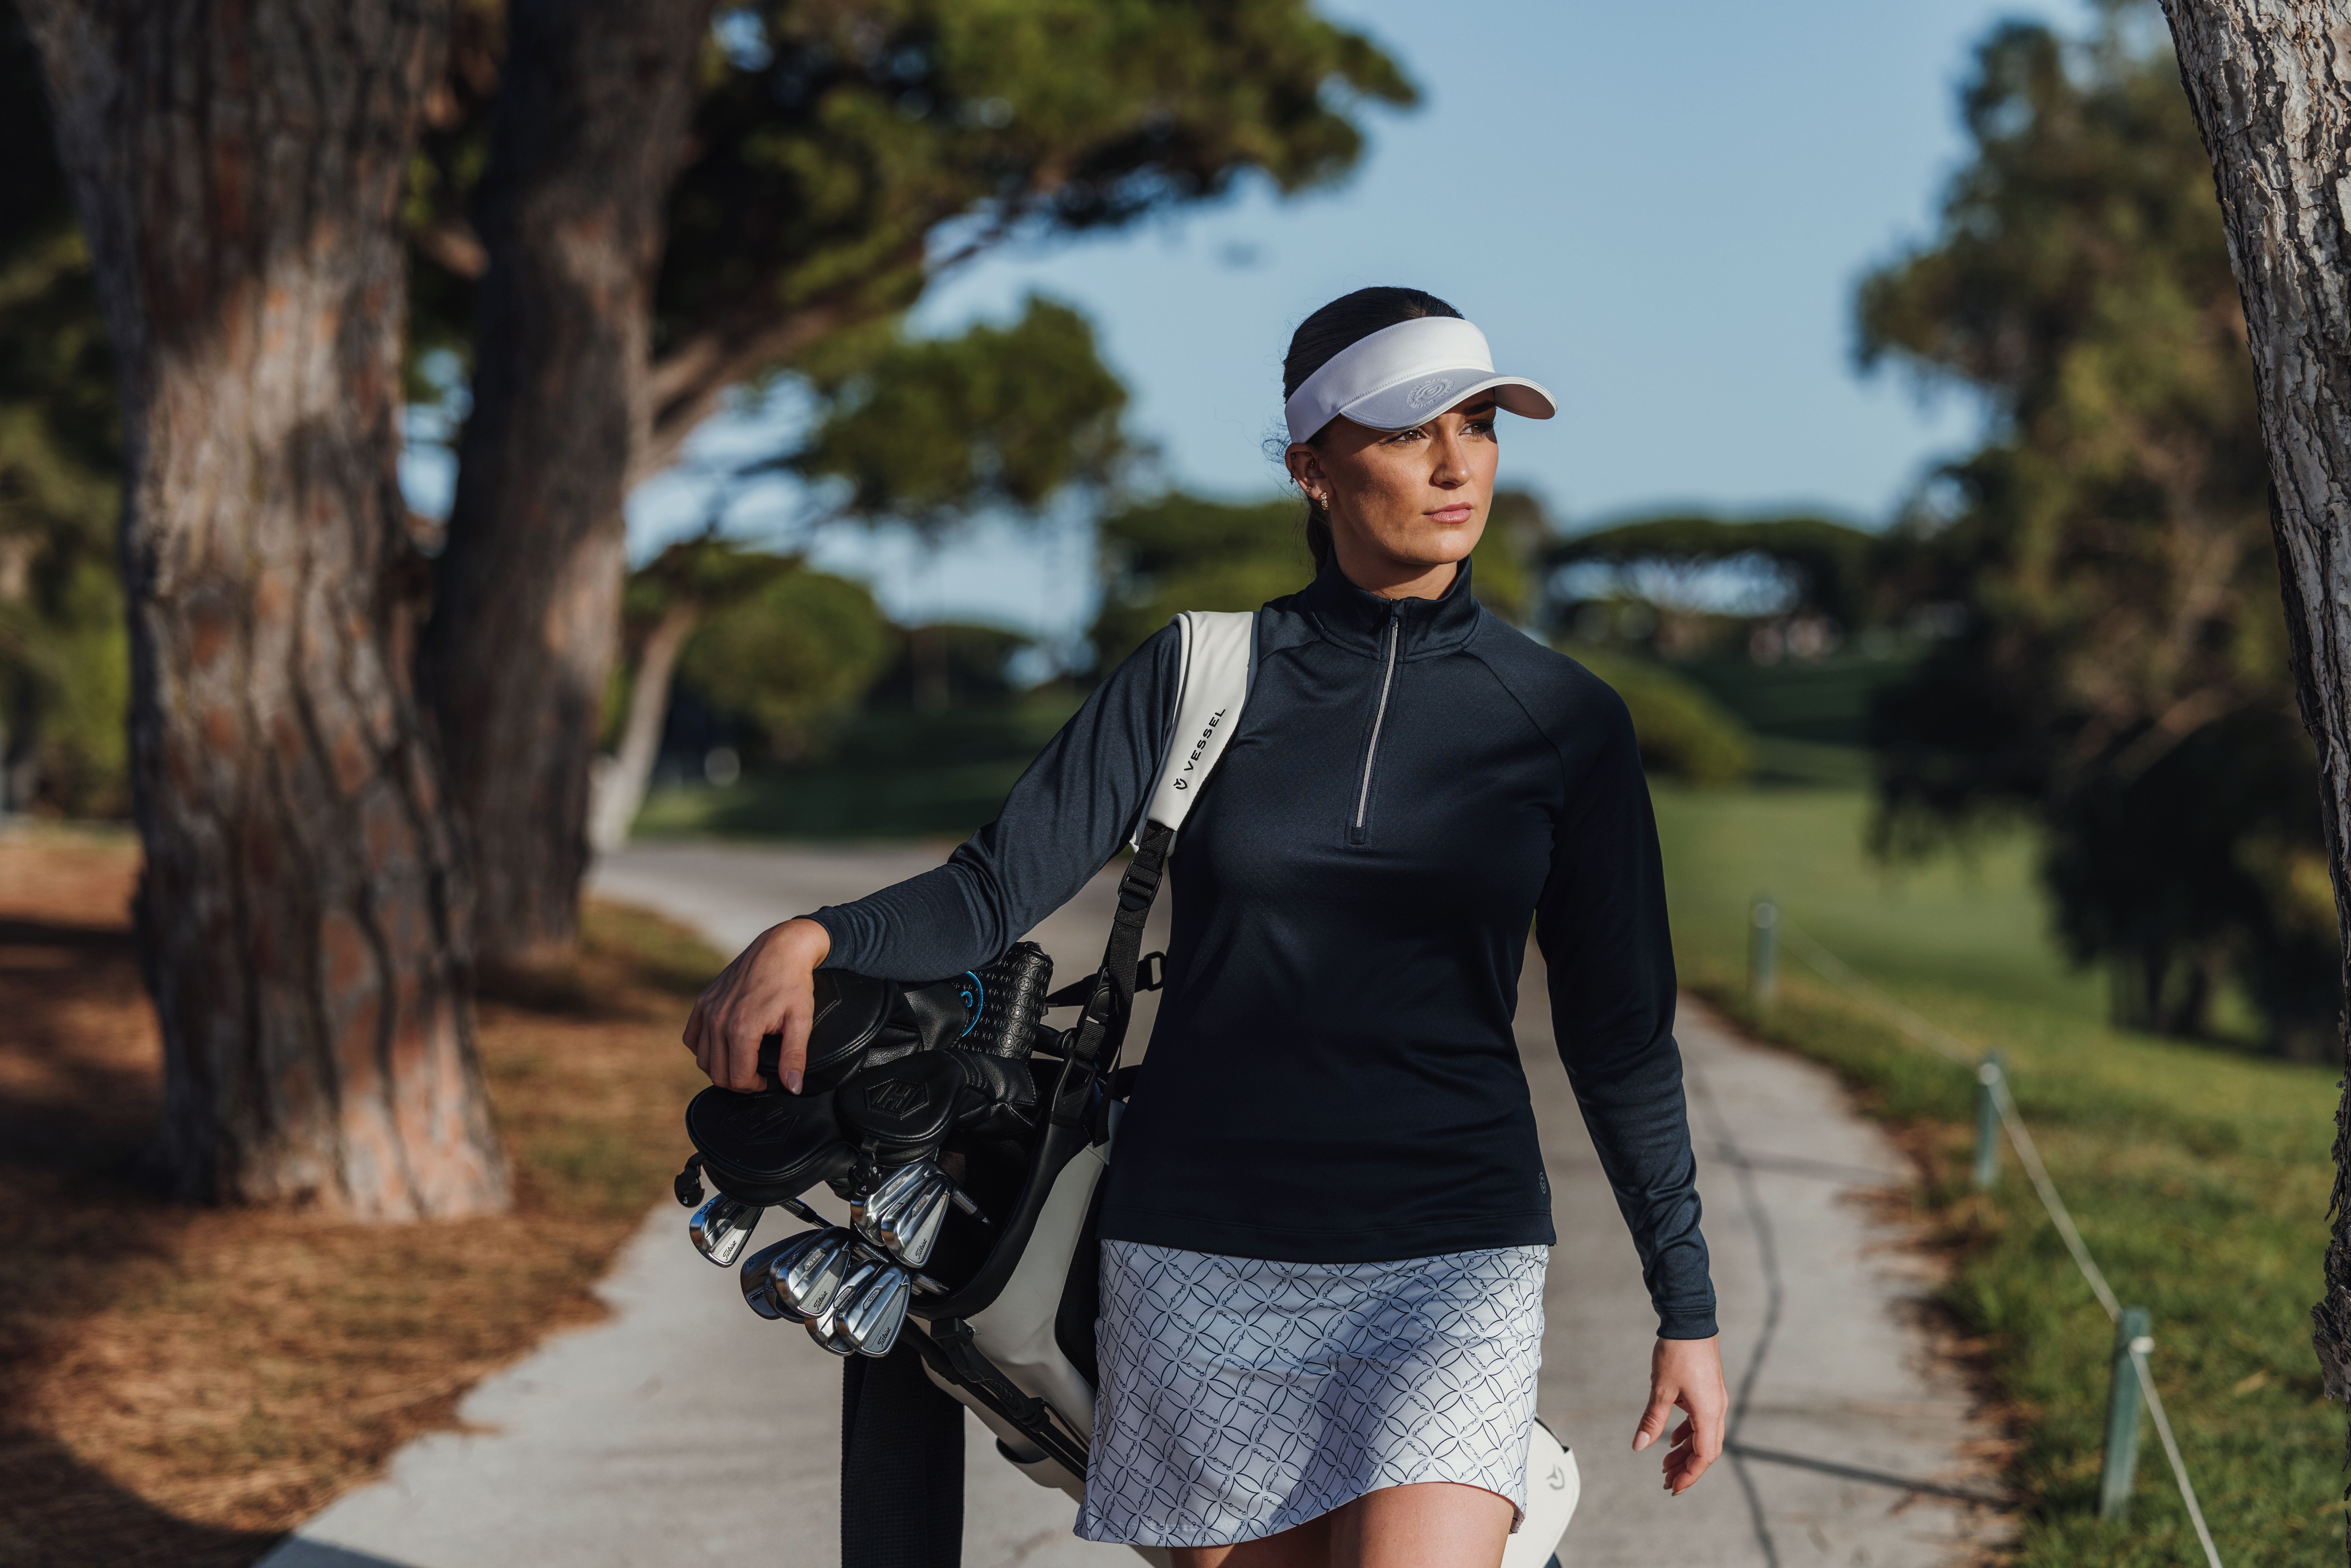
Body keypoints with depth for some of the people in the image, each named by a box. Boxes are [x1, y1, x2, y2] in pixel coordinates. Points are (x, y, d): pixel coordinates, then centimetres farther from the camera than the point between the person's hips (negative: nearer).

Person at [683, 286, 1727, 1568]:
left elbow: (1617, 1032, 7)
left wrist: (1688, 1311, 7)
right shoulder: (1198, 677, 1)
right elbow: (994, 891, -5)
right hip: (1202, 1256, 1)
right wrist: (811, 937, -25)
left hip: (1447, 1260, -1)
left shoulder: (1562, 720, 2)